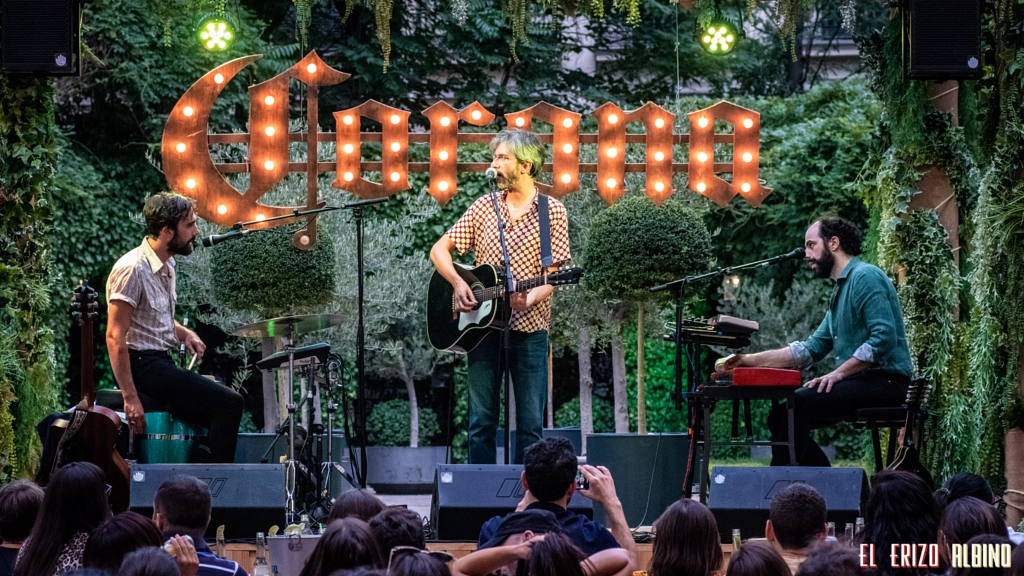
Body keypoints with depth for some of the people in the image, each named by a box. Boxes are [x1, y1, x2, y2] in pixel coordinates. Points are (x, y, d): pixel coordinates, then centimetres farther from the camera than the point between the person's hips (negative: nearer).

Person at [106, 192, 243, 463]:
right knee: (228, 403, -19)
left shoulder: (167, 265, 12)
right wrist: (130, 398, -26)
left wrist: (184, 333, 4)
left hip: (163, 362, 10)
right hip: (142, 365, -10)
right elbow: (115, 338, -22)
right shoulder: (132, 269, -18)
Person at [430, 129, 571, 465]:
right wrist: (458, 283, -7)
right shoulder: (485, 207, 8)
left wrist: (530, 299, -24)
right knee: (481, 421, 5)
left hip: (529, 327, -3)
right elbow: (439, 250, 10)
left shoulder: (552, 212, 0)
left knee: (530, 424, -1)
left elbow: (552, 273, -5)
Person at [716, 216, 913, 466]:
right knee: (781, 416, 5)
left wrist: (838, 373, -22)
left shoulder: (866, 277, -10)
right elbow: (811, 349, 22)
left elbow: (883, 338, -22)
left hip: (885, 382, -10)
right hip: (862, 381, 10)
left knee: (794, 406, -23)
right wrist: (752, 360, 14)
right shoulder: (841, 289, 23)